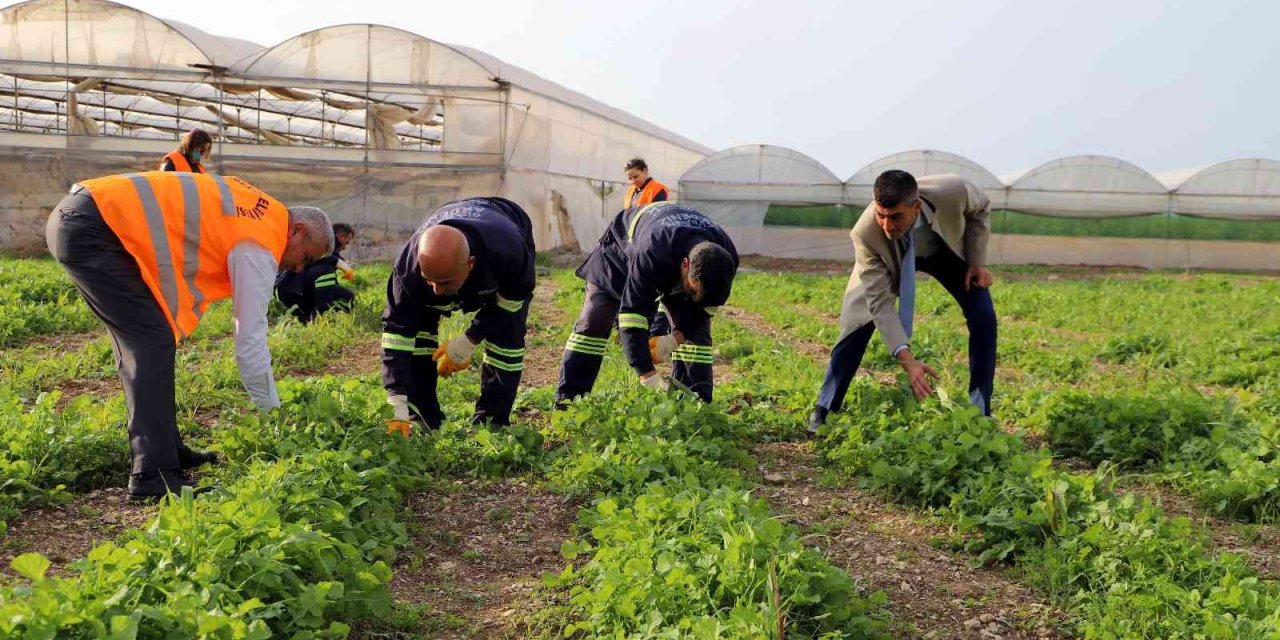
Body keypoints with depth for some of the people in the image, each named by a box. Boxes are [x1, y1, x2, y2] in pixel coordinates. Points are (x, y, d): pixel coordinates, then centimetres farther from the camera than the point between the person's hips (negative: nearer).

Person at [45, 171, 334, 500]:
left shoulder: (259, 214, 16)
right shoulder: (258, 246, -10)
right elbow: (250, 342, -10)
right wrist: (275, 415, -1)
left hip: (73, 215, 10)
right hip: (93, 229, -10)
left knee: (139, 341, 13)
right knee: (154, 343, -11)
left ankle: (166, 449, 20)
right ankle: (153, 476, -12)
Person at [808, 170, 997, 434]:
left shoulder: (953, 191, -40)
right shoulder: (865, 233, -41)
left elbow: (980, 208, -12)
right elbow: (880, 302, -37)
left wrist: (977, 261, -15)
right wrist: (906, 358, -45)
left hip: (948, 248, 2)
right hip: (890, 259, -2)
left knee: (983, 318, -12)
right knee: (860, 321, -16)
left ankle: (980, 412, 3)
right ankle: (824, 410, -2)